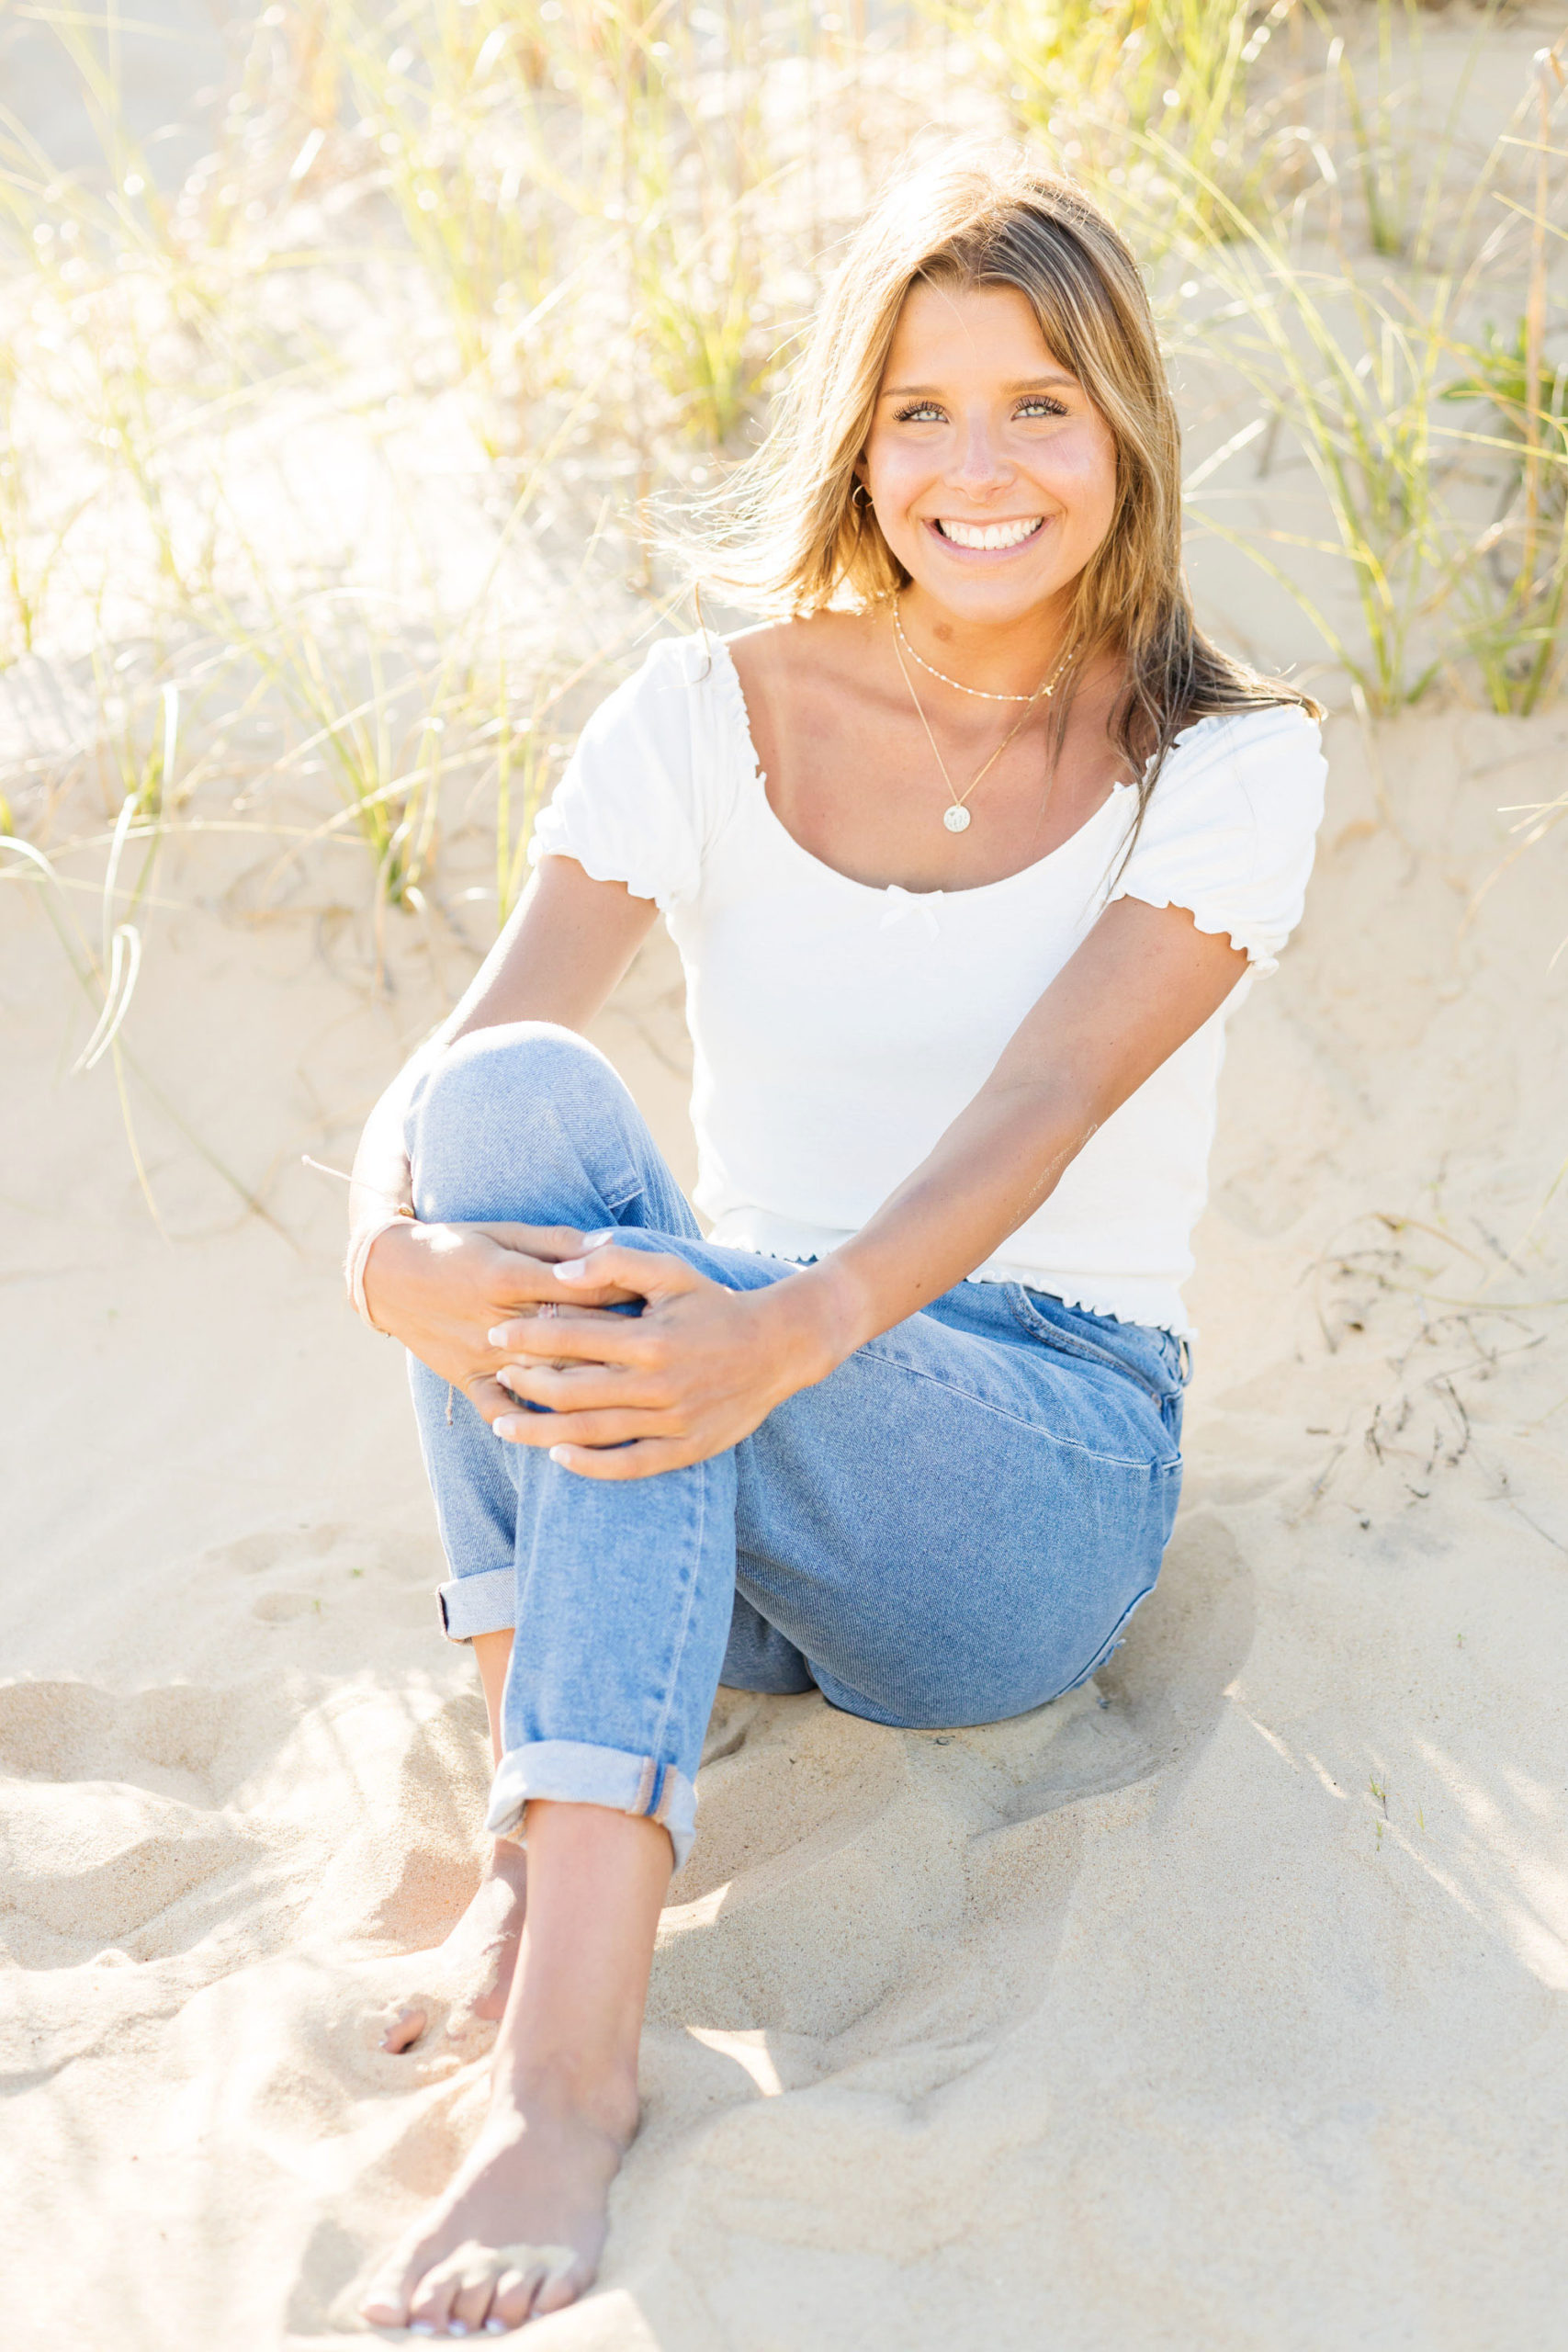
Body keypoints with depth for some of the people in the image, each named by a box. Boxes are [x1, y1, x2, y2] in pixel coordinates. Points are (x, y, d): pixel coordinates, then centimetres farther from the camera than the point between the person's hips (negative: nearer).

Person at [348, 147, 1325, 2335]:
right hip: (732, 1483, 3)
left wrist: (784, 1338, -40)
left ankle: (566, 2066, -39)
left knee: (624, 1291, -34)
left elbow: (1036, 1116, -21)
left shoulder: (1227, 762, -3)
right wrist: (400, 1257, -35)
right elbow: (450, 1067, -11)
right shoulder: (710, 717, 2)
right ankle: (547, 1852, -30)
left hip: (1046, 1477, -2)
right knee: (521, 1099, -28)